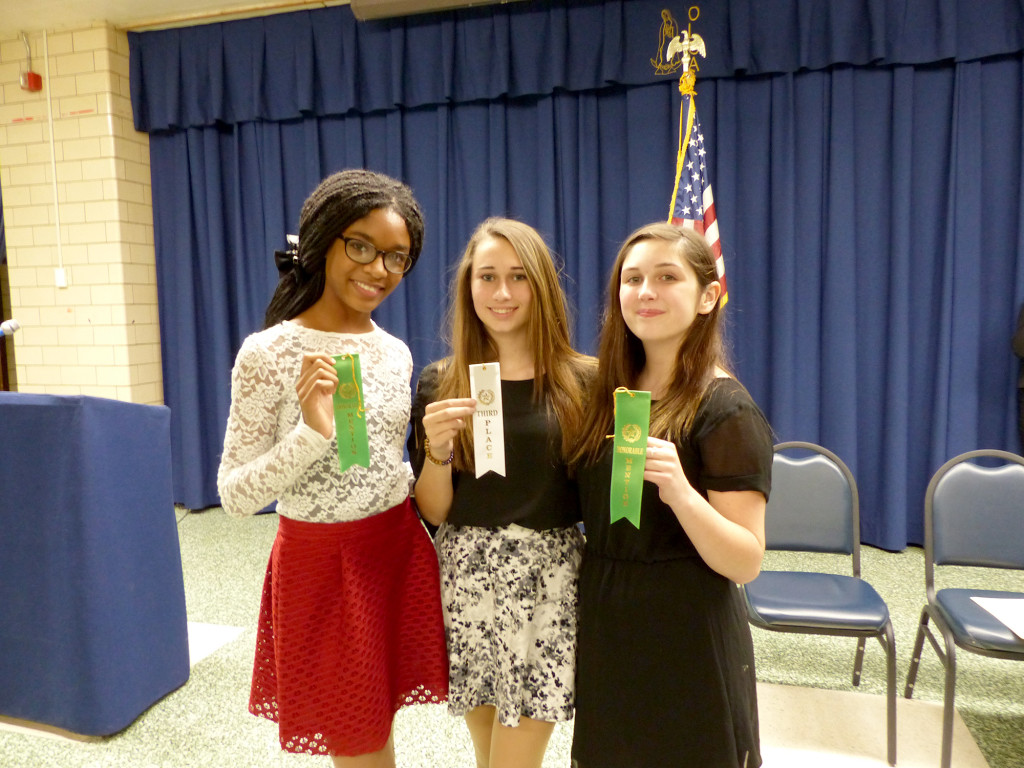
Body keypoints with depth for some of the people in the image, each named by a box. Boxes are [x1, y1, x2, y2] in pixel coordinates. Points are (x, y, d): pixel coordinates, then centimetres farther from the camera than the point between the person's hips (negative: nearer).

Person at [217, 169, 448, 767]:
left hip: (398, 553, 5)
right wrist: (311, 432, -27)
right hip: (321, 563, -4)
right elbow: (235, 496, -14)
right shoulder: (269, 353, -13)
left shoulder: (396, 352, 3)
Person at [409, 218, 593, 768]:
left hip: (549, 578, -1)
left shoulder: (580, 381, -4)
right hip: (467, 575, 2)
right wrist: (437, 449, -16)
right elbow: (433, 512, 0)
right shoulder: (441, 384, -1)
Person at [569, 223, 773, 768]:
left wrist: (680, 491, -34)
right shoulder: (610, 392, 2)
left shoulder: (724, 410, -16)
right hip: (606, 626, 6)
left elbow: (746, 564, -19)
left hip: (687, 640, -5)